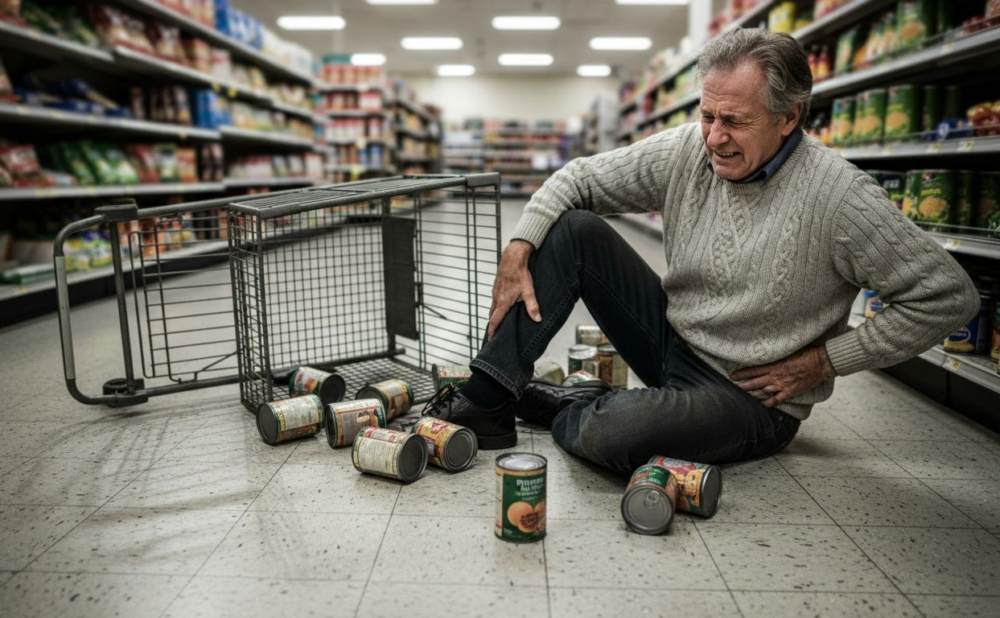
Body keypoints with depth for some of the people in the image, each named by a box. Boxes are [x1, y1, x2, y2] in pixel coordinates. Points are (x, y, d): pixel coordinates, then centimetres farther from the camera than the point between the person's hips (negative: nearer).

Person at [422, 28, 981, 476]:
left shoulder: (839, 196, -20)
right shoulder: (686, 151, -6)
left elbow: (950, 296, -14)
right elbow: (580, 177, 0)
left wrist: (825, 360, -15)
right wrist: (518, 253, -13)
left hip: (752, 397, -5)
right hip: (672, 339, 5)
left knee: (605, 436, -35)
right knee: (573, 226, -11)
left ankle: (569, 410, 5)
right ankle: (490, 401, -10)